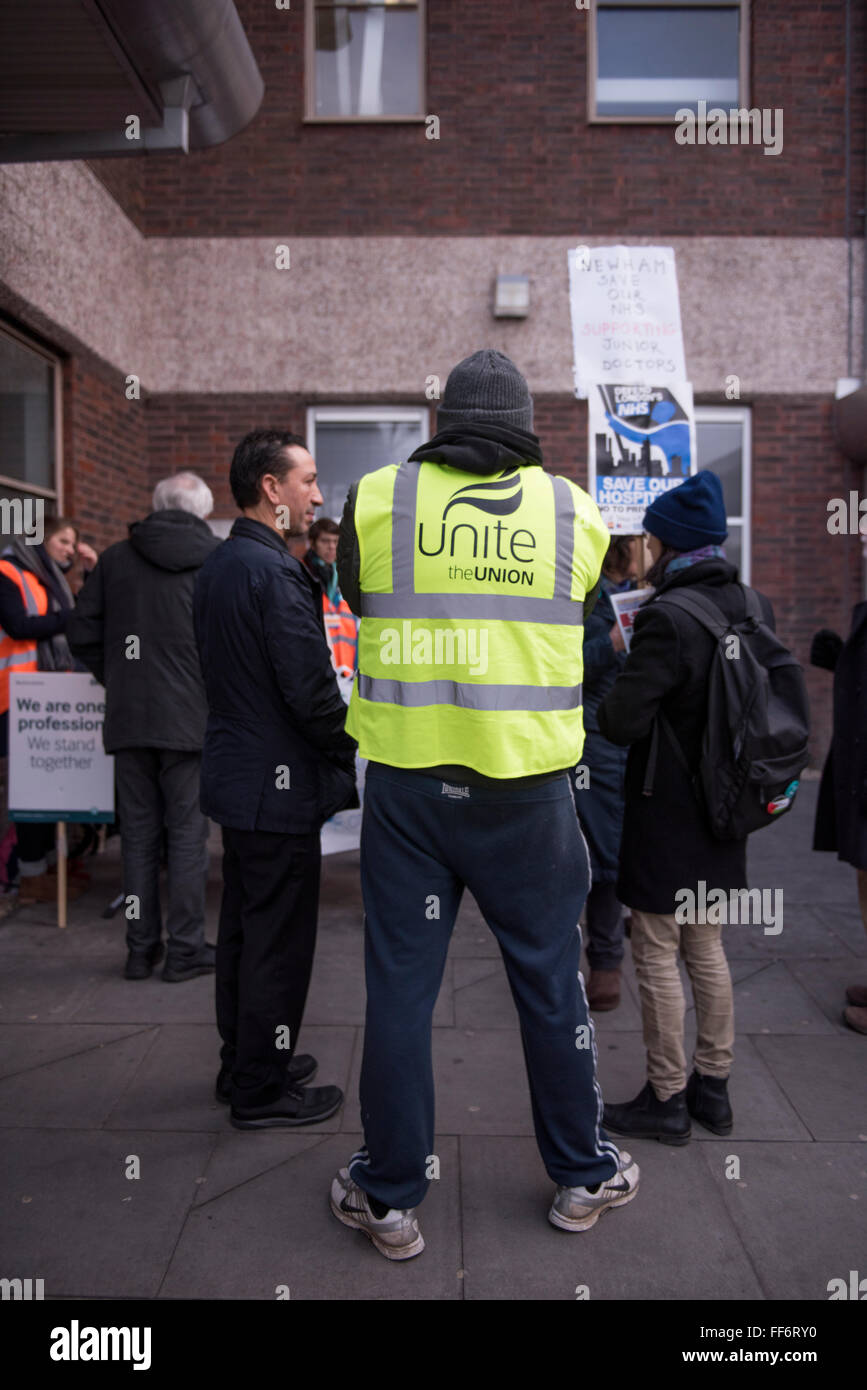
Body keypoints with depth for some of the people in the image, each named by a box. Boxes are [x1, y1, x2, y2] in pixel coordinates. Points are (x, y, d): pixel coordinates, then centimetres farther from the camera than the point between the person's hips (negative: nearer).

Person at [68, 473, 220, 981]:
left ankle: (141, 948, 19)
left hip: (129, 719, 3)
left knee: (139, 835, 11)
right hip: (192, 718, -3)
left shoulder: (115, 559, 5)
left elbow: (83, 634, 7)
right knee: (188, 835, 6)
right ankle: (185, 949, 10)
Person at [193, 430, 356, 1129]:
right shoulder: (276, 573, -20)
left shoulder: (218, 566, 11)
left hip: (234, 774, 10)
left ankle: (242, 1061, 34)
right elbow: (311, 690, -22)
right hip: (278, 784, -10)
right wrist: (352, 756, -8)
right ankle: (263, 1090, 16)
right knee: (279, 939, 2)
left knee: (243, 927, 19)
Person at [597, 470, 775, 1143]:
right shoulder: (757, 607, 3)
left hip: (667, 816, -8)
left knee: (658, 956, 6)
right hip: (723, 811, 8)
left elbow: (622, 722, -23)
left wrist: (612, 678, -2)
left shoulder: (667, 619, -22)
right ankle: (713, 1087, 31)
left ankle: (666, 1099, 19)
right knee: (708, 950, 19)